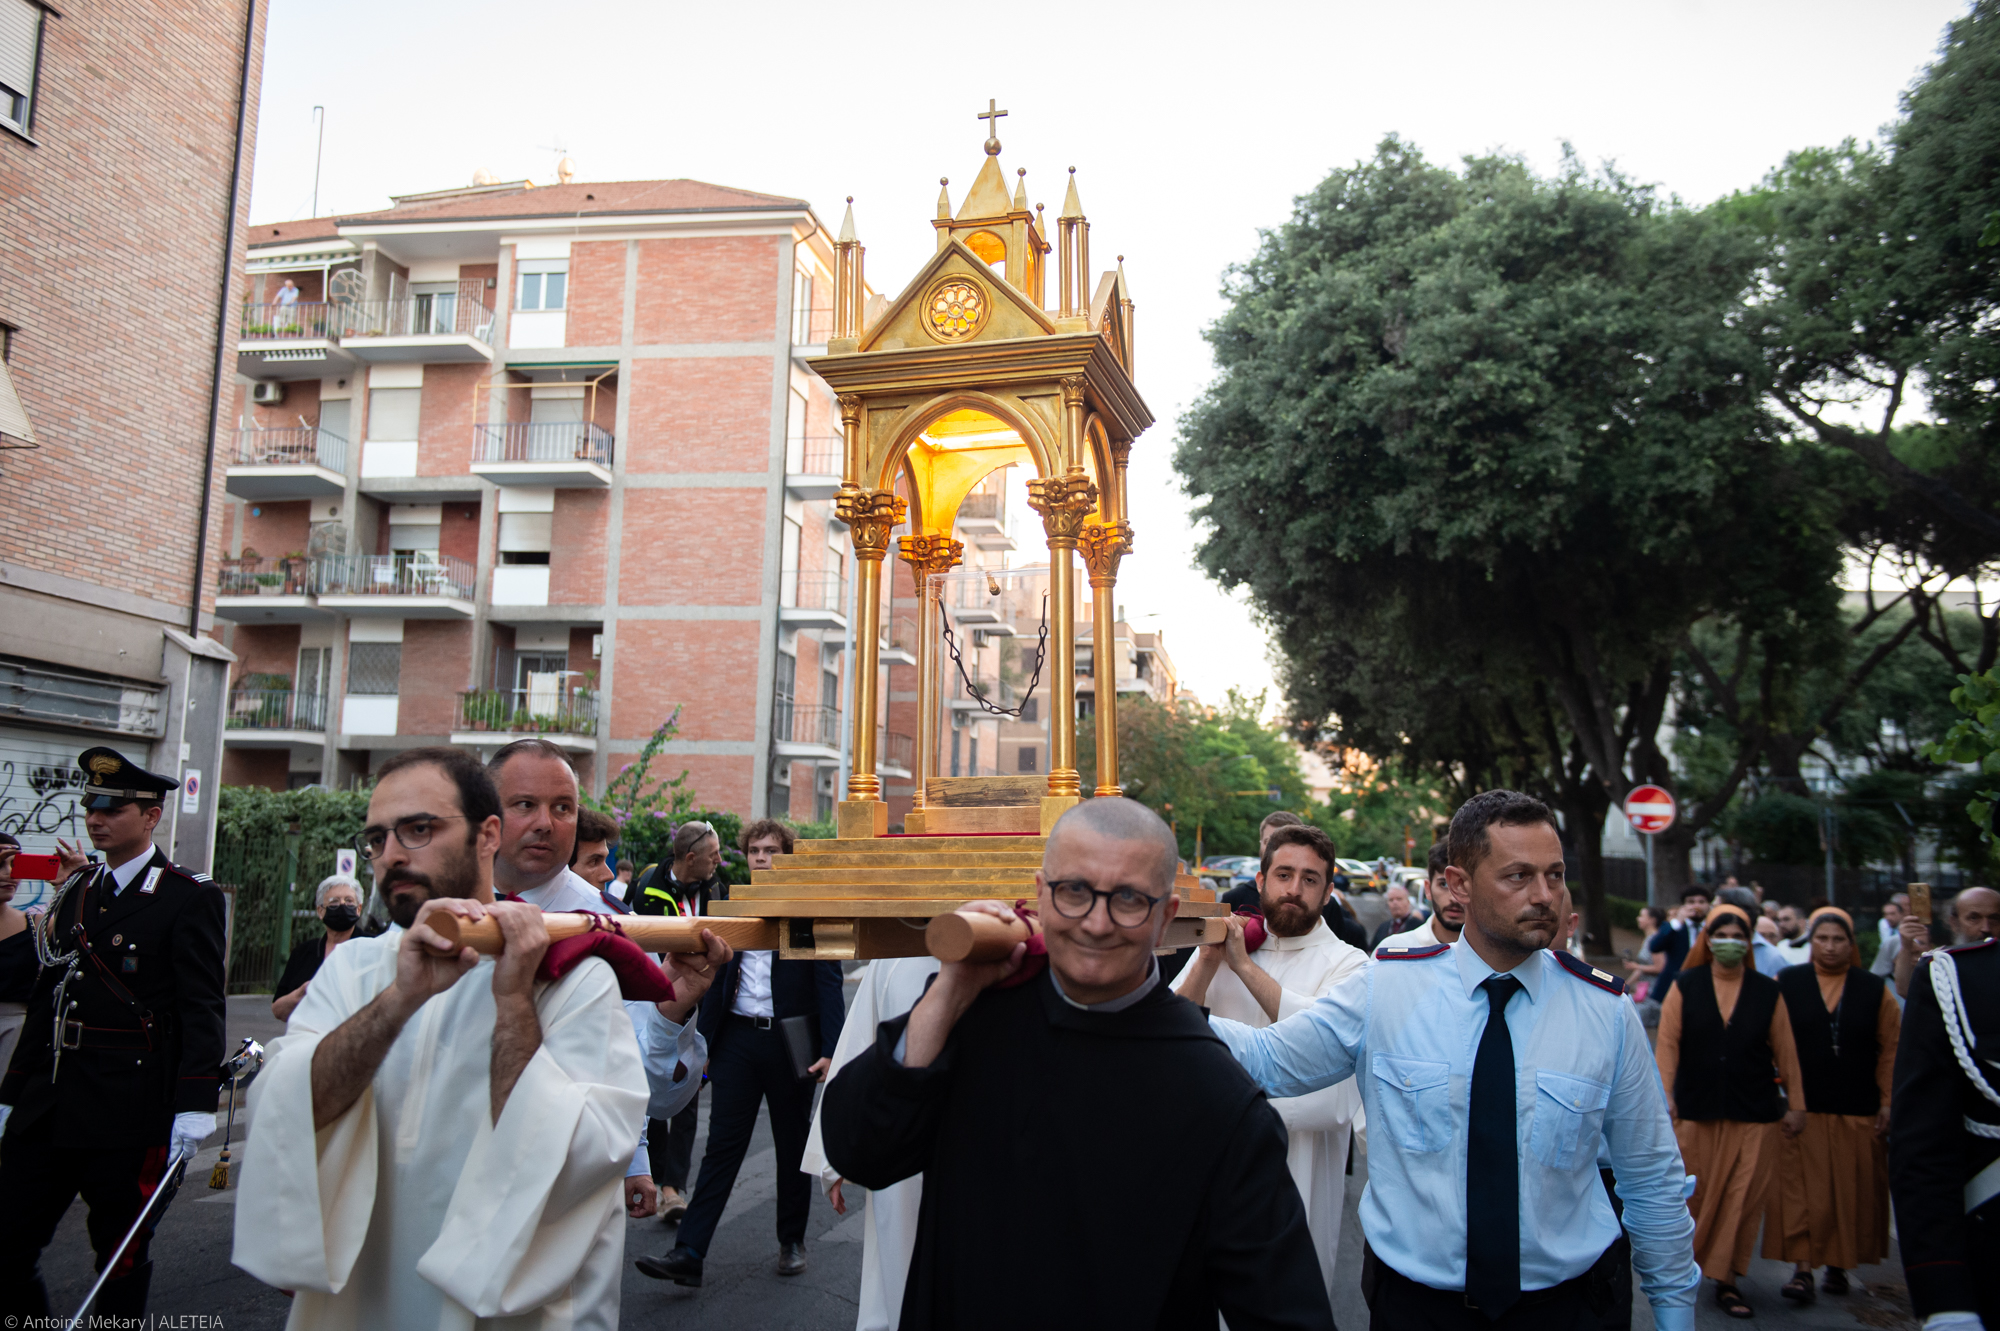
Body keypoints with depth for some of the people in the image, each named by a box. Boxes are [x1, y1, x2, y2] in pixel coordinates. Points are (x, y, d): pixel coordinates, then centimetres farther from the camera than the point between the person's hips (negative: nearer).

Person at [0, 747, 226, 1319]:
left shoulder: (190, 898, -7)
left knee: (121, 1259, 6)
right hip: (48, 1106, 6)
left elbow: (202, 1008, -12)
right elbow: (47, 998, 17)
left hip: (129, 1112, -6)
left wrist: (195, 1103, -19)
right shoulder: (75, 891, 13)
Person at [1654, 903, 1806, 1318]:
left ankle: (1726, 1280, 15)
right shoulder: (1685, 987, 0)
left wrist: (1796, 1104, 6)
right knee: (1694, 1194, 6)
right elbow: (1667, 1043, -3)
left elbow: (1785, 1051, 6)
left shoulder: (1767, 991, 4)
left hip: (1755, 1114, 1)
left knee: (1743, 1199, 3)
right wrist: (1664, 1094, -11)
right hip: (1697, 1111, -1)